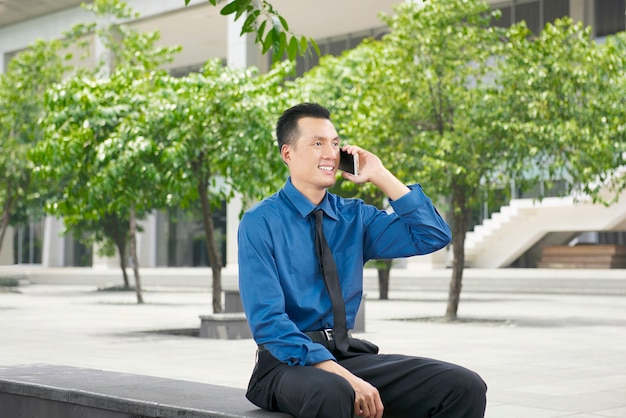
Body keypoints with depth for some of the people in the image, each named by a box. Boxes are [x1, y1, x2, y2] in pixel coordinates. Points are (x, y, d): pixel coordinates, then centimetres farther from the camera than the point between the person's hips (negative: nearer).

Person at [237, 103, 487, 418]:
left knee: (465, 387, -15)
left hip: (348, 353, 5)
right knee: (331, 393, -41)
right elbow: (267, 321, -15)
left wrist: (382, 177, -1)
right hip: (288, 361, -5)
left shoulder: (355, 217, 11)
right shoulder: (260, 223, -6)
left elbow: (434, 236, 6)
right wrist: (344, 377, -24)